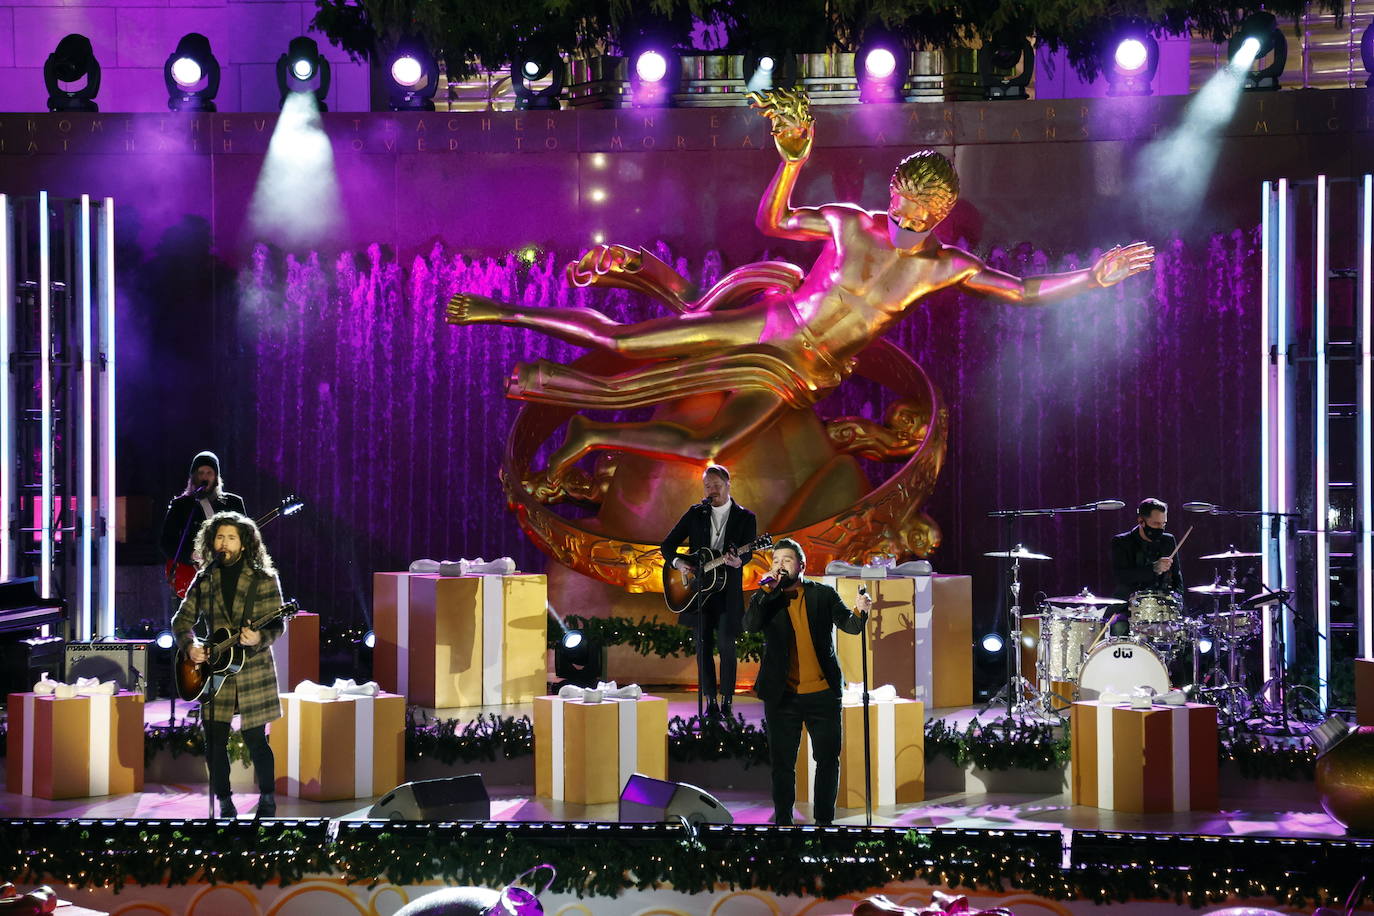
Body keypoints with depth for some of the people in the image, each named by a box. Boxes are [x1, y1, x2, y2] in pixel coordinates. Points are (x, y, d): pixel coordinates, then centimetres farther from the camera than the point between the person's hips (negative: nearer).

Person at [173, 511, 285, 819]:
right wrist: (190, 646, -5)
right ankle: (225, 806, 14)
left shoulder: (264, 579, -2)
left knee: (255, 739, 0)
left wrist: (259, 638, -26)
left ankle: (267, 801, 18)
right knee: (215, 742, 1)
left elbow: (277, 625, -5)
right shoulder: (204, 580, 8)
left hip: (253, 669, -3)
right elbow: (181, 620, 14)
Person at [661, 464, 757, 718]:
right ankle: (710, 703, 8)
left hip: (728, 591, -2)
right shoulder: (695, 514, 9)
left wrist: (738, 561, -32)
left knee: (726, 646, -7)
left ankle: (727, 702, 2)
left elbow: (748, 552, -9)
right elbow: (667, 545, 10)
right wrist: (678, 562, -11)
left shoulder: (745, 518, 3)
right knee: (703, 645, 2)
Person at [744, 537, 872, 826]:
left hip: (823, 693, 0)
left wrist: (861, 612, -27)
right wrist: (767, 587, -15)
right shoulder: (766, 599, 5)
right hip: (782, 695, 0)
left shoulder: (823, 594, 5)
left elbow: (849, 624, -5)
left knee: (828, 759, 5)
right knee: (782, 762, 5)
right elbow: (750, 625, -12)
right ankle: (782, 821, 14)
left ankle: (824, 819, 16)